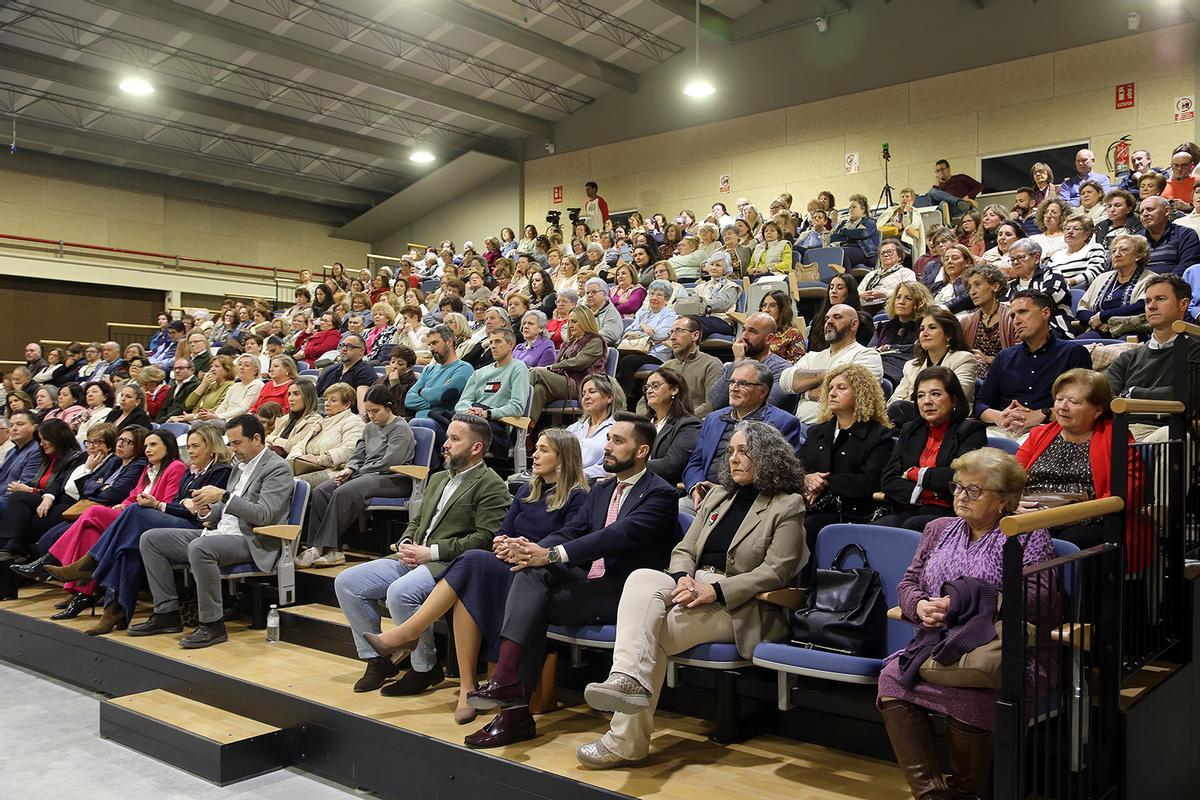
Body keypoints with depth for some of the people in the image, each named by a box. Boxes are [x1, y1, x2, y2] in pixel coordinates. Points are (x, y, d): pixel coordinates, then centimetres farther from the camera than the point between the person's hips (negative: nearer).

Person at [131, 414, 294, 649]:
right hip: (220, 532, 10)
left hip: (251, 542, -9)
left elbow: (264, 515, -18)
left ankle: (212, 625, -24)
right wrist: (207, 511, 0)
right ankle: (167, 613, 3)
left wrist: (223, 496, -23)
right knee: (150, 539, 4)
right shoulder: (241, 467, 20)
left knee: (199, 548, -37)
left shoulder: (277, 468, -7)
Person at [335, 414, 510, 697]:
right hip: (412, 558, 9)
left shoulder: (490, 485, -5)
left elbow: (484, 539, -15)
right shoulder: (437, 478, 23)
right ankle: (378, 660, 8)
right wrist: (406, 544, 3)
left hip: (449, 565, -9)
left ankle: (426, 668, -11)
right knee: (346, 582, -3)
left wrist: (431, 552, -16)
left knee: (400, 592, -34)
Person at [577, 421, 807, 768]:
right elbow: (684, 549, 17)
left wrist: (715, 590, -19)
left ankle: (626, 740, -25)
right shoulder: (717, 496, 22)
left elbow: (774, 572, -9)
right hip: (693, 588, 6)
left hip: (740, 607, -5)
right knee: (642, 578, -29)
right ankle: (628, 678, -42)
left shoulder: (787, 506, 2)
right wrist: (682, 579, -8)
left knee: (654, 629, -27)